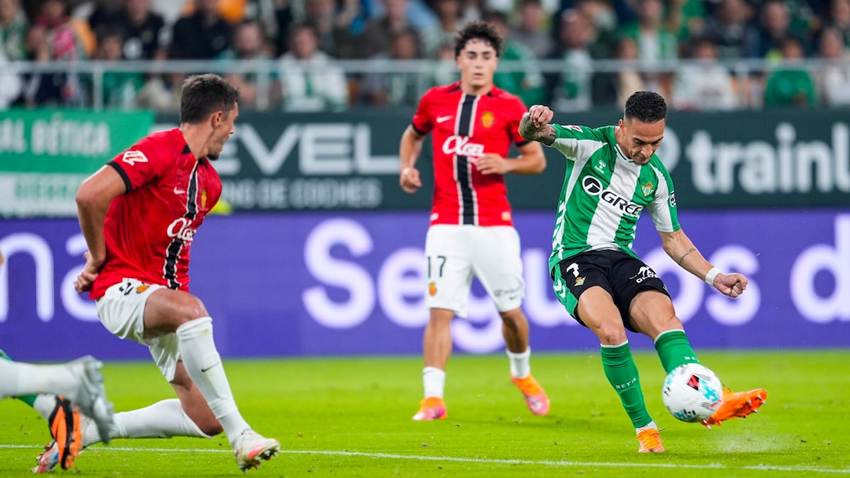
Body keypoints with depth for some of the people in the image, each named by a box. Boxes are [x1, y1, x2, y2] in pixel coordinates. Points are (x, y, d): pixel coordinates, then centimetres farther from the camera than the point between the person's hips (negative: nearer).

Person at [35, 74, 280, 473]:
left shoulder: (210, 182, 14)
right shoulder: (159, 150, -13)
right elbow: (89, 195, -24)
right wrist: (99, 259, -11)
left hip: (165, 295, 8)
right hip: (122, 290, -8)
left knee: (205, 421, -4)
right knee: (191, 310, -40)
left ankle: (91, 429, 13)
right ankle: (240, 434, -38)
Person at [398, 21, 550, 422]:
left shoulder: (509, 107, -1)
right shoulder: (435, 101, 6)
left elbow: (537, 160, 6)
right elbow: (412, 135, 25)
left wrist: (506, 164, -13)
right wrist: (407, 167, 7)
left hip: (494, 225, -1)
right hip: (446, 225, 1)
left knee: (510, 311, 8)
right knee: (440, 310, -10)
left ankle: (522, 374, 37)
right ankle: (433, 398, -11)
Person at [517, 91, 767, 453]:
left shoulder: (657, 177, 9)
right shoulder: (590, 144, -4)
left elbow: (673, 238, 19)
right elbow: (535, 133, -18)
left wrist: (713, 276, 6)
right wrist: (533, 123, -44)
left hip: (620, 258, 4)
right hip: (573, 258, -4)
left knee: (666, 319, -26)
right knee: (611, 329, -32)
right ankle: (643, 427, -21)